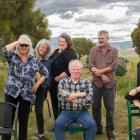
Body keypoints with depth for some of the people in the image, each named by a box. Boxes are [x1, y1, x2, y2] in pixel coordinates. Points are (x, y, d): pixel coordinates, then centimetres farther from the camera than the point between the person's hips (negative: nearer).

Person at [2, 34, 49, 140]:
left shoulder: (34, 60, 8)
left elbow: (45, 73, 13)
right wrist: (18, 41, -8)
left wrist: (37, 84, 4)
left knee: (24, 119, 9)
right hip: (11, 92, -1)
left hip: (27, 94, 1)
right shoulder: (13, 57, 5)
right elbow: (5, 50, -17)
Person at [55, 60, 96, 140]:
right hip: (66, 112, 0)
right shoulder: (63, 82, 5)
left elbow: (90, 98, -8)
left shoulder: (87, 82, 7)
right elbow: (61, 96, -11)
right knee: (58, 123, -27)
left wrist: (70, 96, -13)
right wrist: (79, 94, -12)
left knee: (92, 124, -24)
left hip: (82, 112, 1)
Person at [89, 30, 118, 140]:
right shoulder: (94, 50, 4)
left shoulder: (114, 51, 2)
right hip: (96, 83, 1)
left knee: (110, 107, 5)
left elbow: (113, 66, -9)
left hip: (110, 84, -1)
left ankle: (110, 130, 18)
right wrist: (102, 75, -16)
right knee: (96, 107, 9)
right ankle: (97, 128, 24)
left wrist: (99, 71, -16)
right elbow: (91, 66, -5)